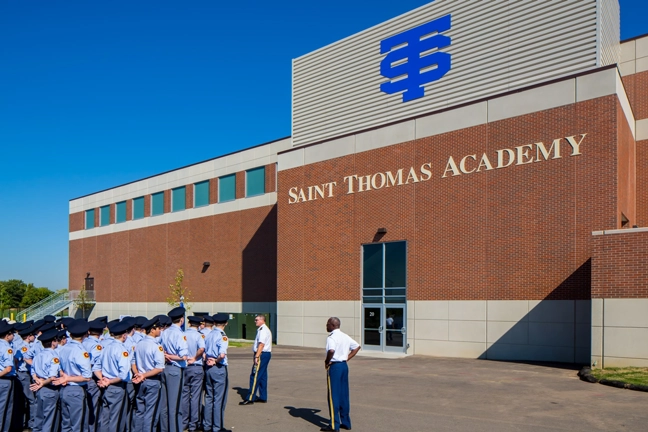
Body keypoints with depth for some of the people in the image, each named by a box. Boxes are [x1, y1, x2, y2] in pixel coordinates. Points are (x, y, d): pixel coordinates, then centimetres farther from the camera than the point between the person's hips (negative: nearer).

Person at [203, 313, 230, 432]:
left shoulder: (208, 335, 6)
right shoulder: (222, 336, -16)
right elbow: (222, 355, -27)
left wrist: (207, 360, 3)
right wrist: (216, 361, -10)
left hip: (208, 368, 7)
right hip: (219, 369, -7)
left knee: (208, 397, 16)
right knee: (219, 399, 2)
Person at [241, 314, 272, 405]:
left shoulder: (263, 330, -14)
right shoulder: (263, 329, 18)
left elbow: (261, 344, -23)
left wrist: (257, 356, -26)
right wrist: (257, 356, 15)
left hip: (262, 354, -11)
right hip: (266, 354, 11)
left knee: (255, 376, -8)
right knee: (263, 376, 13)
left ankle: (250, 399, -6)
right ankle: (263, 397, 19)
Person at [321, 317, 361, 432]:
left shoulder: (331, 337, -15)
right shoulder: (345, 336, 10)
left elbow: (331, 351, -33)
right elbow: (357, 346, 20)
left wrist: (327, 361, -16)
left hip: (334, 366, -8)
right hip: (344, 366, 8)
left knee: (333, 395, -1)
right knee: (344, 395, 14)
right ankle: (346, 422, 21)